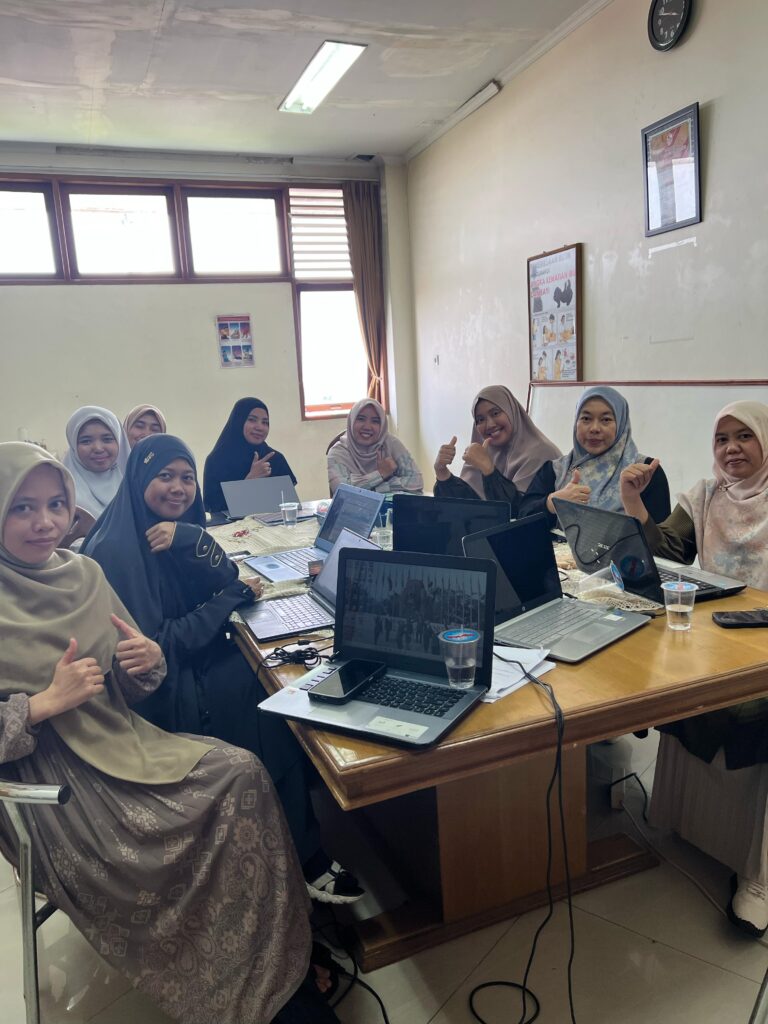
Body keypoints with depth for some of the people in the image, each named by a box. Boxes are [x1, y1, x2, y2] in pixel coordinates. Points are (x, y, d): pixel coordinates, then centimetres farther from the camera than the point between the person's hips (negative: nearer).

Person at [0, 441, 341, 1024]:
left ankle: (283, 972, -2)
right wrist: (47, 702, -23)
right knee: (159, 848, -26)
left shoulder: (83, 574, 5)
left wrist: (148, 661, -12)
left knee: (242, 774, -16)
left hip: (119, 740, 5)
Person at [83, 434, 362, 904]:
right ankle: (302, 858, -4)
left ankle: (302, 849, 0)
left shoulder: (181, 527, 7)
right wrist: (234, 596, -14)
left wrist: (193, 540, -23)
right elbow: (155, 645, -20)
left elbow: (229, 576, -3)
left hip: (197, 661, 7)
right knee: (272, 698, -19)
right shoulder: (114, 550, -17)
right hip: (161, 687, -7)